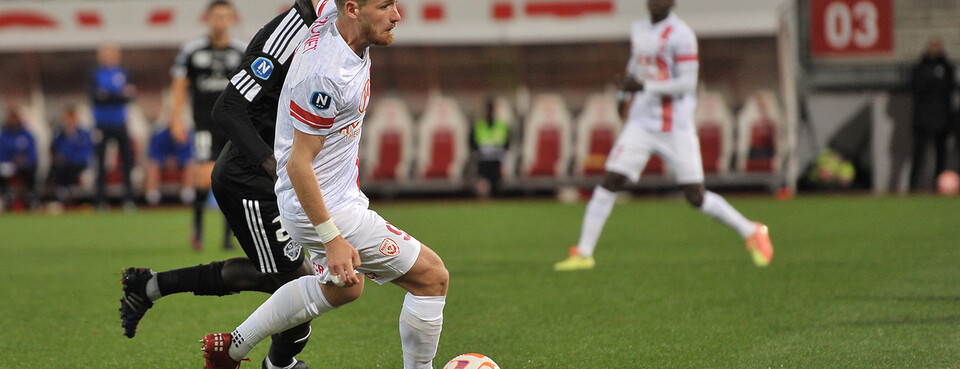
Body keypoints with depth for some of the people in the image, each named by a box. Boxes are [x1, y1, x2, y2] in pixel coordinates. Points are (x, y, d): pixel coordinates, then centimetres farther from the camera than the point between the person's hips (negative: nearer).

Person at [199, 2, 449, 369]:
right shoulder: (325, 74, -30)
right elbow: (298, 163, -27)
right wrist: (333, 239, -25)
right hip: (326, 208, -11)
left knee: (343, 286, 33)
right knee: (432, 277, -6)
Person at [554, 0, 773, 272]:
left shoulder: (681, 35, -12)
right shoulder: (638, 30, 10)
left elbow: (687, 84, -17)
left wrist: (644, 86, -22)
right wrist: (627, 96, 15)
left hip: (676, 129, -5)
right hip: (641, 124, 5)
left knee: (695, 196, -4)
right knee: (611, 182, -6)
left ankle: (752, 233, 16)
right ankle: (583, 253, -1)